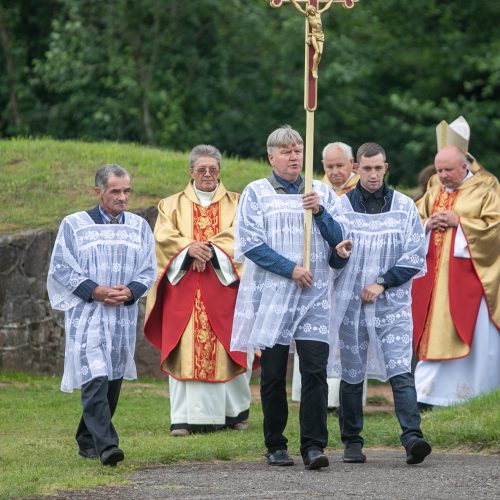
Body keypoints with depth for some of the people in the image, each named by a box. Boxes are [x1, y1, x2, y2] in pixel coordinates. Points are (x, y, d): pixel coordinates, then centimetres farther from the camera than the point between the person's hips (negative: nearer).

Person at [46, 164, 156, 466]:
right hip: (86, 314, -4)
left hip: (124, 316, 4)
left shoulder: (139, 226, 11)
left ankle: (88, 440, 23)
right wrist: (95, 291, -14)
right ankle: (106, 445, -23)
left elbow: (148, 271, 10)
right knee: (95, 379, -17)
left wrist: (129, 292, -11)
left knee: (113, 380, 8)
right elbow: (61, 269, -2)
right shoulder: (74, 225, 0)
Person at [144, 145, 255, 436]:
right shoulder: (172, 205, 14)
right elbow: (164, 237, -1)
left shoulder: (236, 204, 12)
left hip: (223, 286, 0)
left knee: (227, 350, -1)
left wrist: (210, 250, -17)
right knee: (186, 351, -7)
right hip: (184, 291, 0)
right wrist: (190, 248, -18)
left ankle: (236, 411, 15)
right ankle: (185, 418, -9)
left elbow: (238, 237, -2)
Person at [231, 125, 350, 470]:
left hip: (315, 294, 1)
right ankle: (276, 446, 13)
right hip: (272, 294, -1)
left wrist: (320, 212, -7)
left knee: (315, 370, -10)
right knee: (273, 374, 3)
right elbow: (250, 242, -4)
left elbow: (340, 240, 10)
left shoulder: (322, 193, 14)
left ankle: (314, 446, -12)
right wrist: (290, 268, -11)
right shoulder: (256, 193, 6)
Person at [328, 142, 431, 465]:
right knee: (351, 375, 7)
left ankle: (413, 438, -21)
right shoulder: (341, 207, 4)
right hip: (351, 304, 1)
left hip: (393, 305, -1)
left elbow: (416, 257, 2)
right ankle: (352, 441, 17)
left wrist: (382, 284, -7)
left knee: (401, 372, -13)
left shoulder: (404, 206, 4)